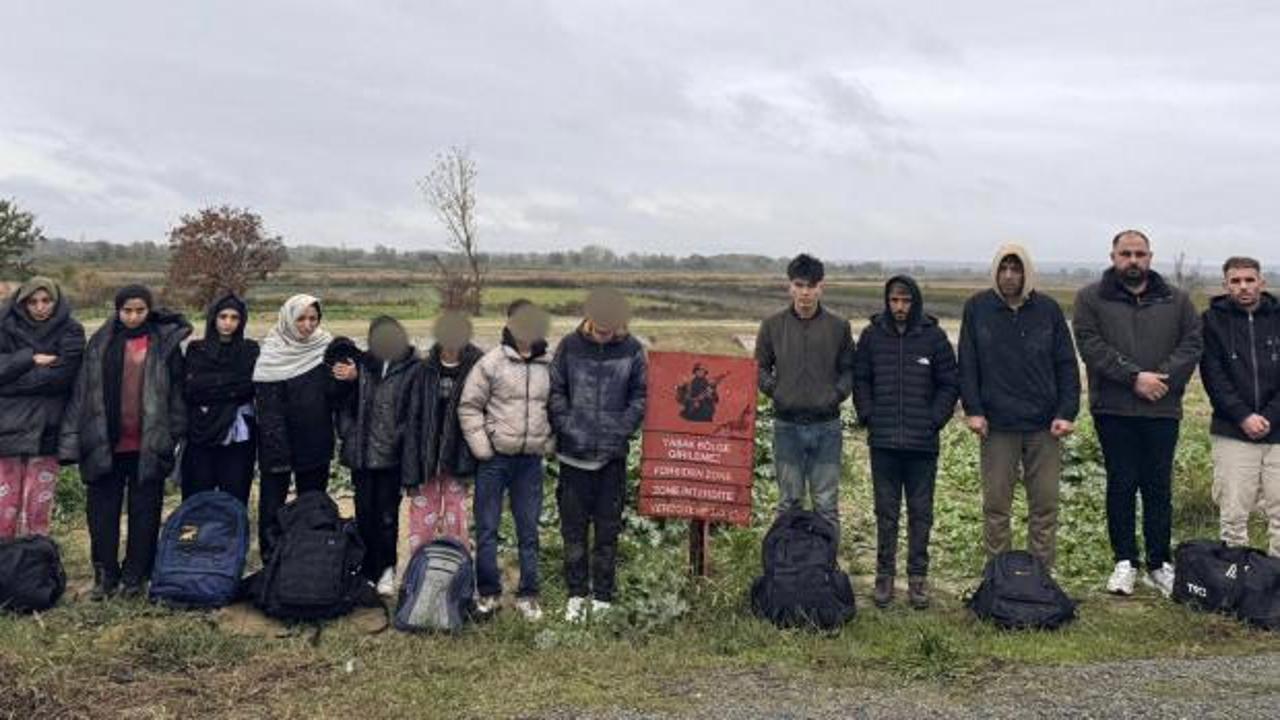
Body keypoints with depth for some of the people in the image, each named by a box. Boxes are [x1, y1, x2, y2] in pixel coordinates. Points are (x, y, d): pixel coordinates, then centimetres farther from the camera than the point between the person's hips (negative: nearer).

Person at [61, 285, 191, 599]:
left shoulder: (165, 342, 1)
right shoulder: (101, 343, 6)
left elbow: (176, 390, 1)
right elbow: (83, 391, 4)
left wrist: (173, 434, -4)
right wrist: (72, 440, 0)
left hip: (148, 444, -1)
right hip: (104, 443, 2)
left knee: (144, 513, 5)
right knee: (102, 512, 7)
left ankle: (135, 576, 16)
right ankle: (105, 574, 18)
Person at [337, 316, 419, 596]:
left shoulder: (413, 370, -8)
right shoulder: (362, 365, 3)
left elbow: (414, 416, -10)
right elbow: (346, 405, 12)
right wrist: (349, 435, -1)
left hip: (390, 457, -3)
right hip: (362, 456, 3)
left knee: (387, 517, 6)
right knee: (364, 515, 11)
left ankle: (385, 570, 21)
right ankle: (367, 570, 23)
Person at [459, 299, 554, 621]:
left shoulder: (550, 366, 2)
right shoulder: (492, 362, -7)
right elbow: (469, 406, -4)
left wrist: (549, 443, 4)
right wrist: (482, 447, -8)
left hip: (531, 461, 2)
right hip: (495, 459, -2)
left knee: (529, 531, 8)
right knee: (487, 529, 5)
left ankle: (528, 594, 19)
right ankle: (488, 592, 19)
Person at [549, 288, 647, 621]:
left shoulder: (632, 350, -1)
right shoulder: (570, 346, -1)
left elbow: (640, 396, 2)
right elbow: (555, 391, 3)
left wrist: (620, 430, -8)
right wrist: (567, 428, -8)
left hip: (613, 454, 0)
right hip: (574, 453, 0)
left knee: (608, 529, 7)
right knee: (574, 527, 7)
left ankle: (602, 597, 18)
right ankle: (576, 594, 18)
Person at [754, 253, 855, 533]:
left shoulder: (838, 326, 1)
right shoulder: (773, 326, 1)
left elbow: (849, 369, 9)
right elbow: (760, 367, 10)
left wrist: (838, 393, -7)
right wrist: (773, 390, -6)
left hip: (827, 426, 0)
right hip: (787, 425, 0)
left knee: (826, 504, 5)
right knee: (789, 502, 9)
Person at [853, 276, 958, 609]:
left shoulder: (934, 336, 1)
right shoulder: (871, 335, 4)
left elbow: (949, 383, 6)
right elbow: (860, 379, 11)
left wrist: (935, 420, -3)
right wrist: (867, 416, 0)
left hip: (923, 443, -1)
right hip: (883, 441, 1)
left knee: (920, 512, 7)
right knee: (886, 512, 8)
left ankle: (918, 576, 16)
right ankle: (885, 575, 16)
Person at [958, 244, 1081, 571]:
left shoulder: (1048, 309, 3)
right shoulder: (978, 307, 1)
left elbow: (1067, 365, 5)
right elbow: (967, 364, 3)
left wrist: (1067, 412, -2)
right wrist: (972, 409, -5)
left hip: (1044, 425, 1)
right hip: (996, 425, -1)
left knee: (1045, 504, 6)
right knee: (996, 506, 5)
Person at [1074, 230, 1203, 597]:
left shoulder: (1177, 300, 11)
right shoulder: (1091, 298, 2)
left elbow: (1192, 344, 3)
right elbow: (1091, 346, -9)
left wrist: (1163, 378, -12)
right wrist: (1134, 377, -16)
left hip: (1163, 410, 2)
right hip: (1114, 410, -2)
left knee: (1159, 488, 8)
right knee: (1122, 485, 4)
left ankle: (1159, 564, 18)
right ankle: (1125, 562, 15)